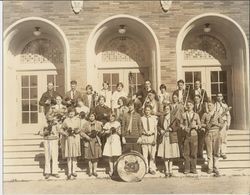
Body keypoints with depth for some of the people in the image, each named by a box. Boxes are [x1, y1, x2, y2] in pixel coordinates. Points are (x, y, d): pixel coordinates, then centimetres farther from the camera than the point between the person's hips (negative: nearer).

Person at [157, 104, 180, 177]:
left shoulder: (174, 117, 1)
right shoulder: (161, 117, 7)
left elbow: (178, 125, 0)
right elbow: (158, 126, 15)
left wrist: (171, 129, -13)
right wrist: (160, 130, -4)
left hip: (172, 138, -1)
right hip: (163, 138, 2)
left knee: (171, 154, 3)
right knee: (165, 155, 3)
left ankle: (170, 170, 17)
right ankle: (166, 170, 15)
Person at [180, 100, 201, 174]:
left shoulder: (196, 115, 7)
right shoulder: (184, 115, 6)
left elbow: (199, 125, 9)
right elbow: (181, 124, 10)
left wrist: (195, 126, -11)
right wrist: (184, 128, -9)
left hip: (194, 135, 0)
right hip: (186, 135, 0)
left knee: (194, 153, 3)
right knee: (186, 153, 2)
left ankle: (193, 168, 15)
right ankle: (187, 169, 12)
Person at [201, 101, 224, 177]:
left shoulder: (217, 114, 8)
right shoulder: (205, 114, 8)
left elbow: (222, 124, 7)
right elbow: (201, 123, 10)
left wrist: (216, 124, -10)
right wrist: (206, 126, -8)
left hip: (216, 133, 0)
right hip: (208, 133, 0)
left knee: (216, 151, -1)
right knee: (209, 151, 0)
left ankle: (216, 168, 7)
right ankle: (210, 168, 10)